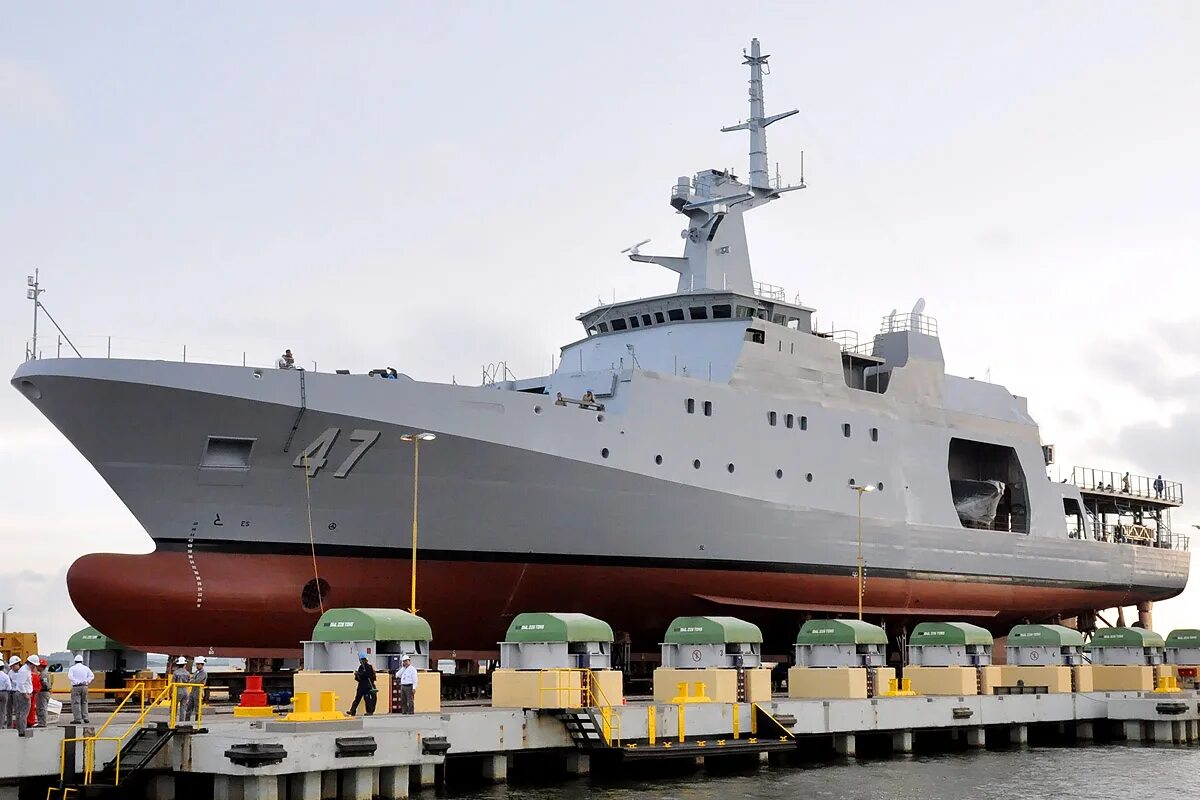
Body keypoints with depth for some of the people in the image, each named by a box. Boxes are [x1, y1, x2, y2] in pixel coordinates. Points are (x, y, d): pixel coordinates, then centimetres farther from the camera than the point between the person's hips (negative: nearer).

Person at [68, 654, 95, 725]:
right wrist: (87, 681, -4)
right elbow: (92, 675, 0)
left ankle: (78, 719, -9)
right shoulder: (86, 668, 10)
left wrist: (76, 682, -15)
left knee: (76, 703, -3)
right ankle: (85, 718, 11)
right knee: (84, 703, 14)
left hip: (76, 687, -4)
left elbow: (70, 676, -16)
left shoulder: (73, 668, 0)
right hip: (84, 687, 4)